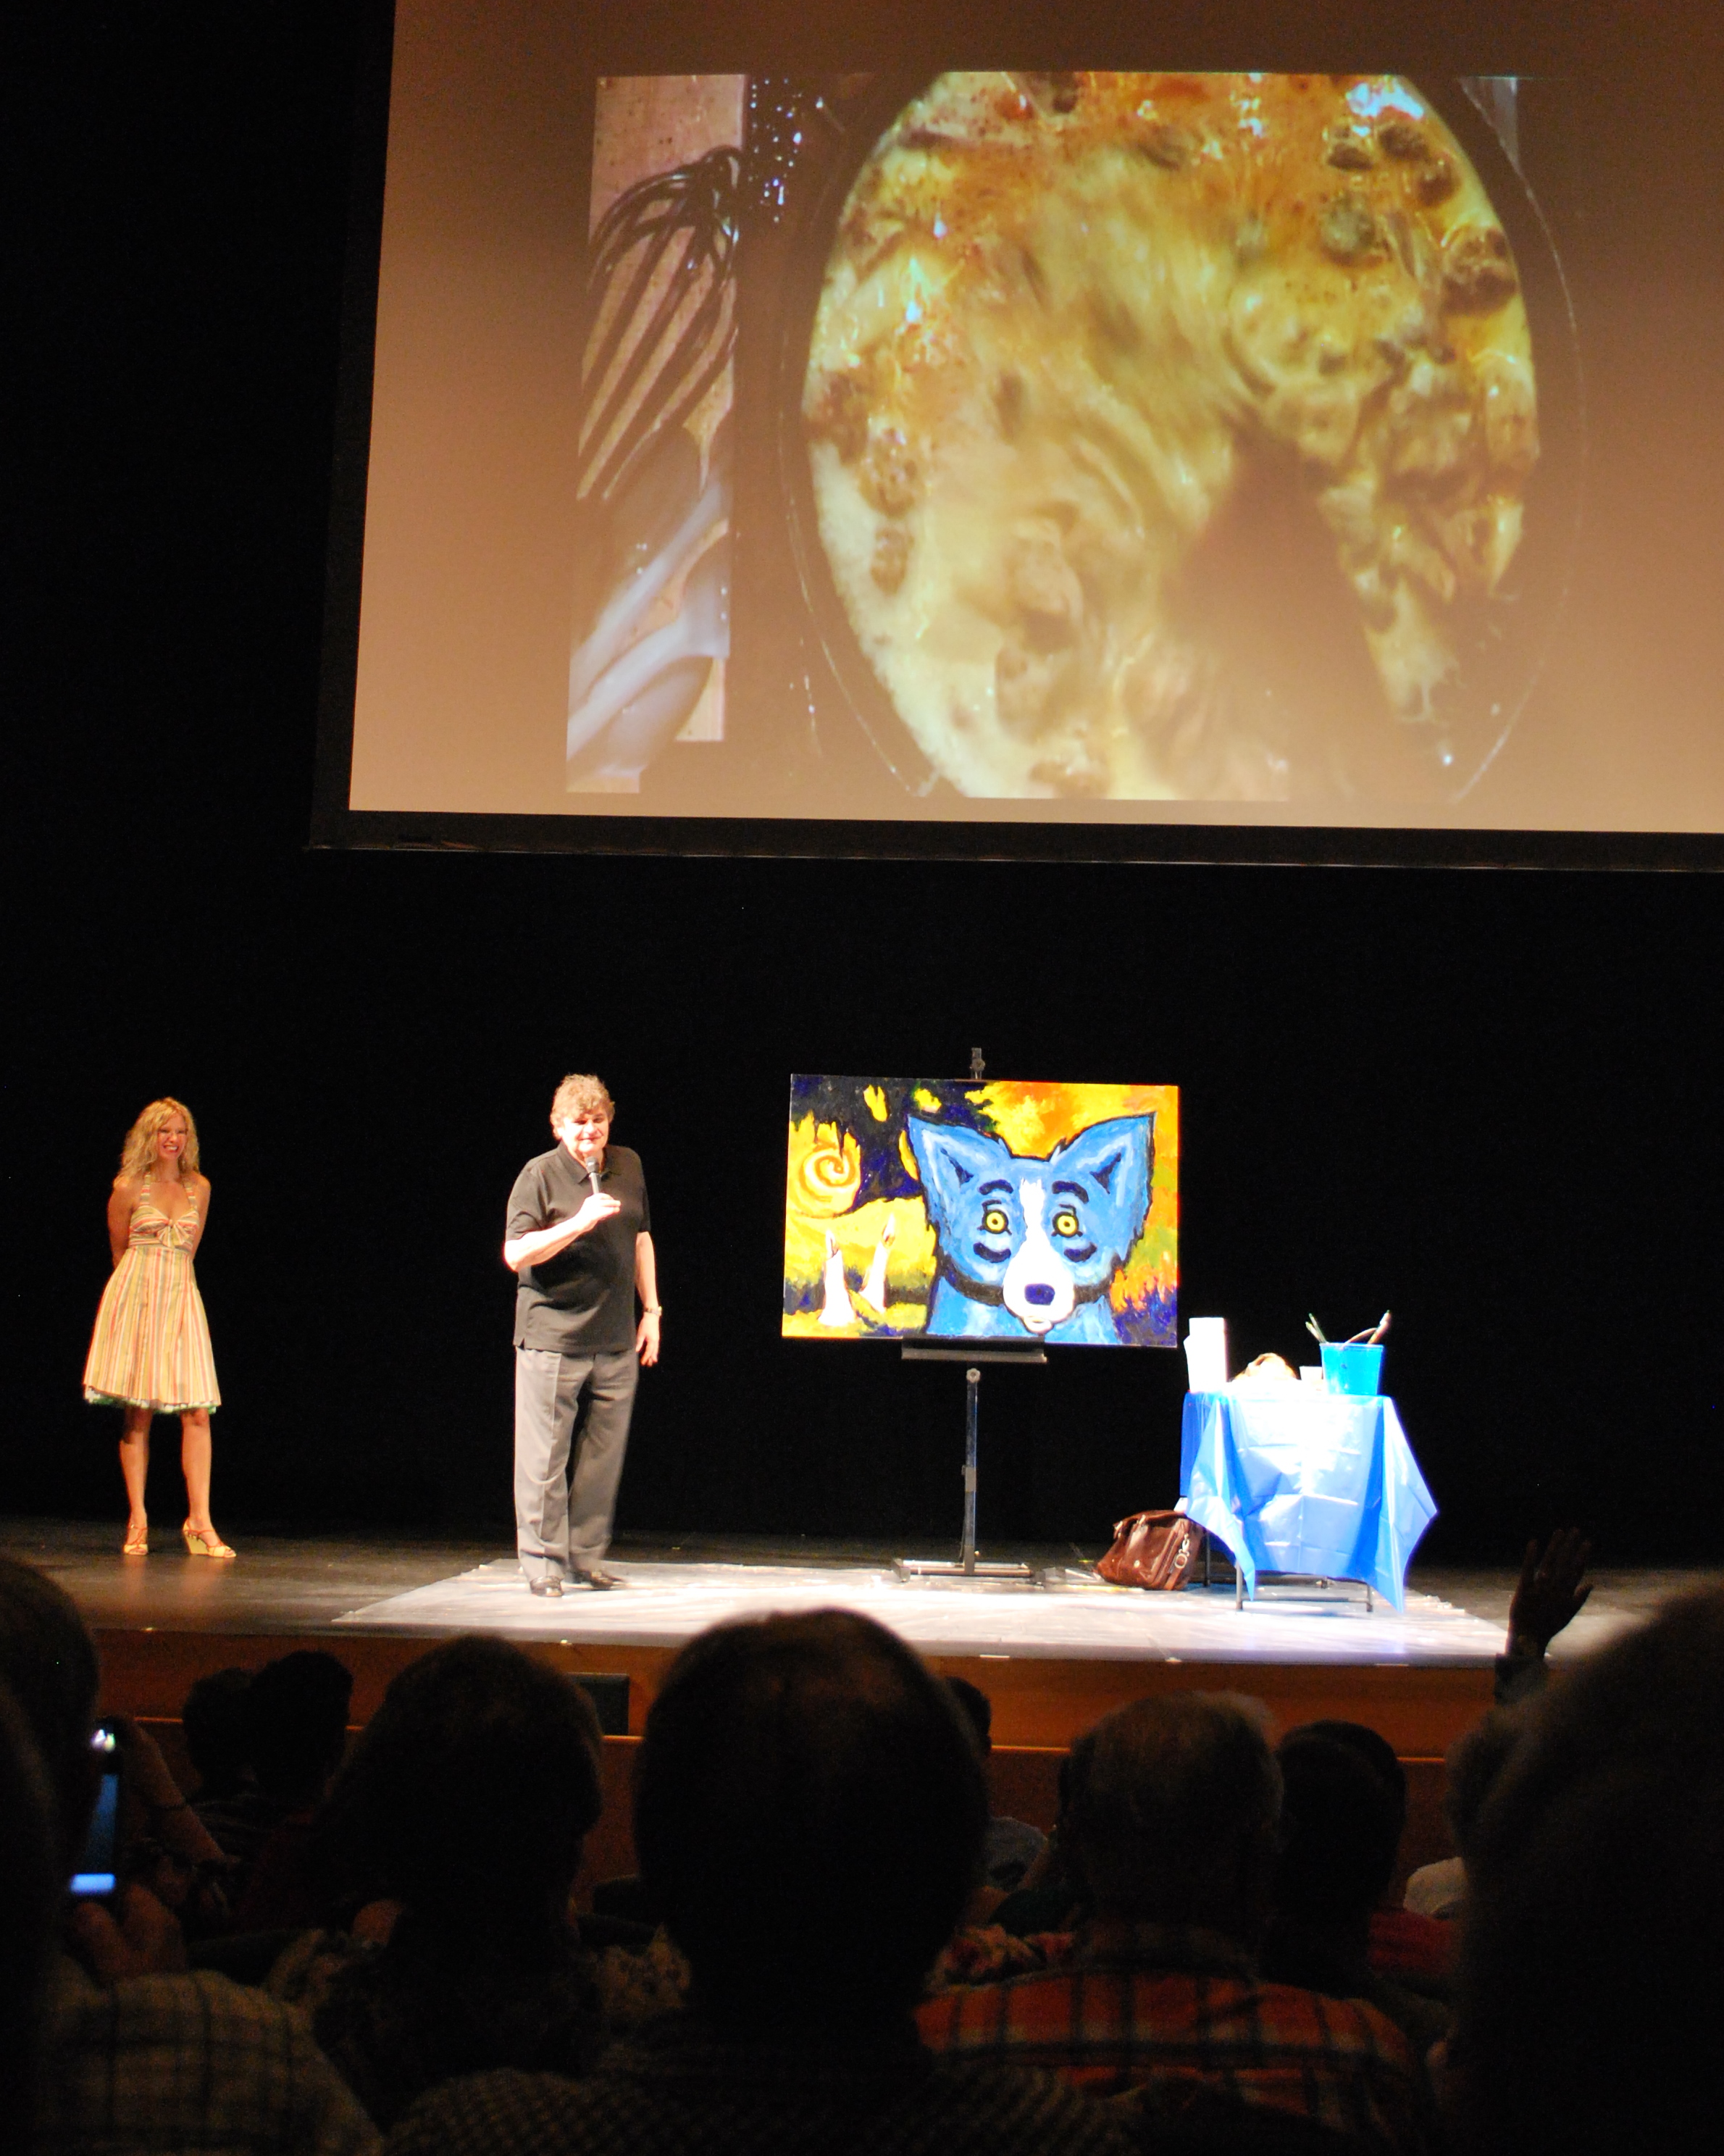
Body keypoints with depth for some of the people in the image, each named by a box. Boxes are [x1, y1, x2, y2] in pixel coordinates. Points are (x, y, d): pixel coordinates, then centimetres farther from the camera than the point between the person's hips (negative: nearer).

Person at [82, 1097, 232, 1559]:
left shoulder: (199, 1187, 11)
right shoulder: (129, 1187, 1)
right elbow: (120, 1247, 14)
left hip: (181, 1296, 3)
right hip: (136, 1296, -3)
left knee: (198, 1413, -7)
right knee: (138, 1413, -3)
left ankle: (199, 1521, -4)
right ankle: (137, 1521, 4)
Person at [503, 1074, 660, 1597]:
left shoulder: (628, 1167, 10)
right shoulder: (540, 1175, -6)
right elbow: (516, 1254, -14)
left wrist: (651, 1310, 17)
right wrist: (579, 1223, -22)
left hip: (615, 1341, 5)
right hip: (552, 1337, -5)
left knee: (603, 1456, 7)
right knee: (545, 1456, -1)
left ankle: (586, 1558, 18)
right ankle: (542, 1562, 7)